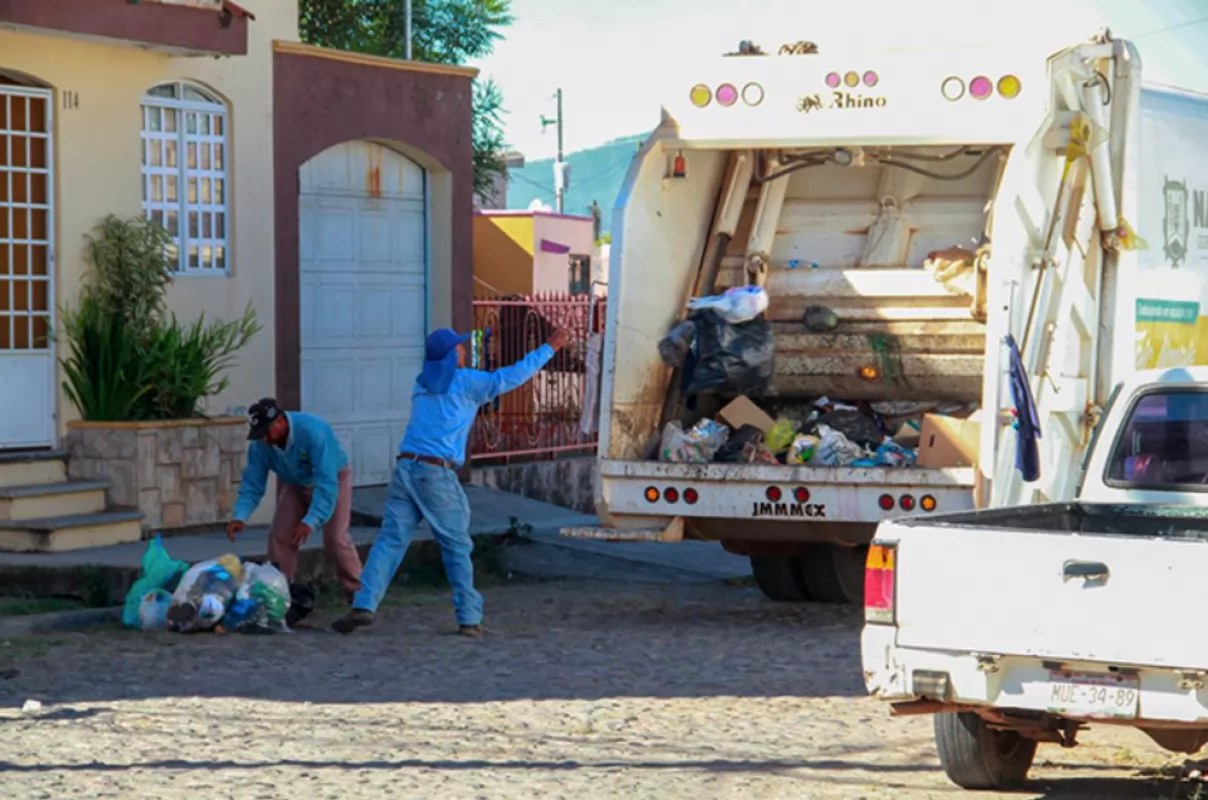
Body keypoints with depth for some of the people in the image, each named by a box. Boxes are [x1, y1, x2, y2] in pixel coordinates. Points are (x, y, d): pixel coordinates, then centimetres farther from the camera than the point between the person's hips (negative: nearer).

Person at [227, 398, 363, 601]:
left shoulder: (313, 432, -39)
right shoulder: (260, 444, -22)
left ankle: (356, 591, -1)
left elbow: (326, 483, -43)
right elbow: (252, 483, -17)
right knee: (280, 537, -7)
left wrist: (310, 521, -52)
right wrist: (240, 516, -36)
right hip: (295, 484, 5)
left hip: (332, 480, -5)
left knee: (335, 539, -16)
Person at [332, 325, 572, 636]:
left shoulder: (423, 383, 19)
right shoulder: (465, 382, 2)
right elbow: (512, 376, 4)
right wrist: (550, 347, 11)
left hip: (405, 467, 5)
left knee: (390, 539, 1)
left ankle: (364, 605, -13)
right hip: (437, 473, -5)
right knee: (457, 547, 6)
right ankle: (469, 619, 7)